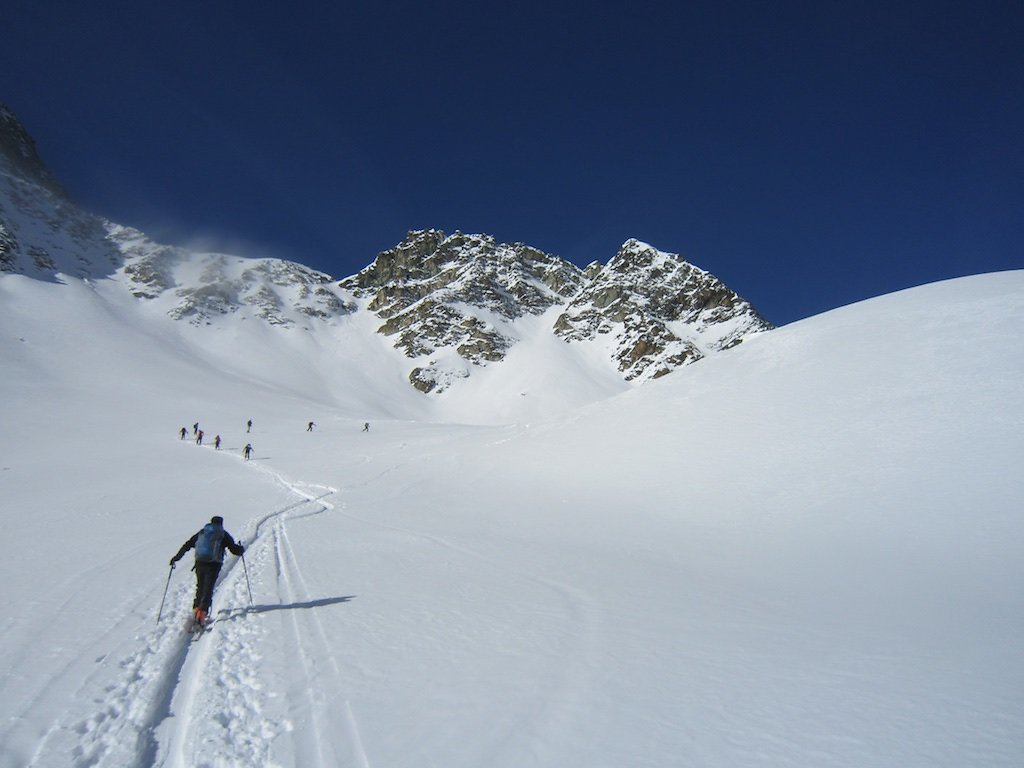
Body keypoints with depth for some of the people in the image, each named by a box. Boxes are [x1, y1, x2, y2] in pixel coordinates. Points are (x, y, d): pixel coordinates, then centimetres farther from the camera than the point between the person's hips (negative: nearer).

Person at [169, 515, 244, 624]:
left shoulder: (201, 532, 16)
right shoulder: (223, 535, 7)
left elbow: (187, 545, 14)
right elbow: (235, 550, 4)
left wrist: (176, 557, 23)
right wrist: (241, 549, 26)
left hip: (200, 563, 3)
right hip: (213, 565, -3)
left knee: (200, 587, 20)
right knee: (208, 589, -1)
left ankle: (196, 609, 15)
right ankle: (202, 611, -14)